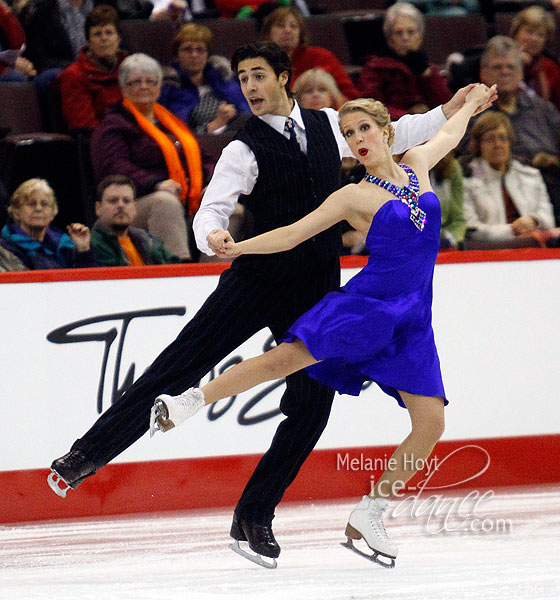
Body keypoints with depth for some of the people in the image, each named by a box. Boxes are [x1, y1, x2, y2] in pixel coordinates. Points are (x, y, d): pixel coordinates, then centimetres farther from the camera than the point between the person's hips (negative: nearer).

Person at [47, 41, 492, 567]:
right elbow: (213, 207, -18)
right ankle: (88, 455, 1)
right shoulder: (246, 149, -6)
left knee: (311, 406, -5)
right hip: (256, 281, -3)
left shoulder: (328, 126, 7)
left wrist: (448, 112, 21)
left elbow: (389, 136, 23)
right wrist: (212, 234, -41)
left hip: (316, 291, 3)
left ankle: (254, 517, 6)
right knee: (179, 366, -8)